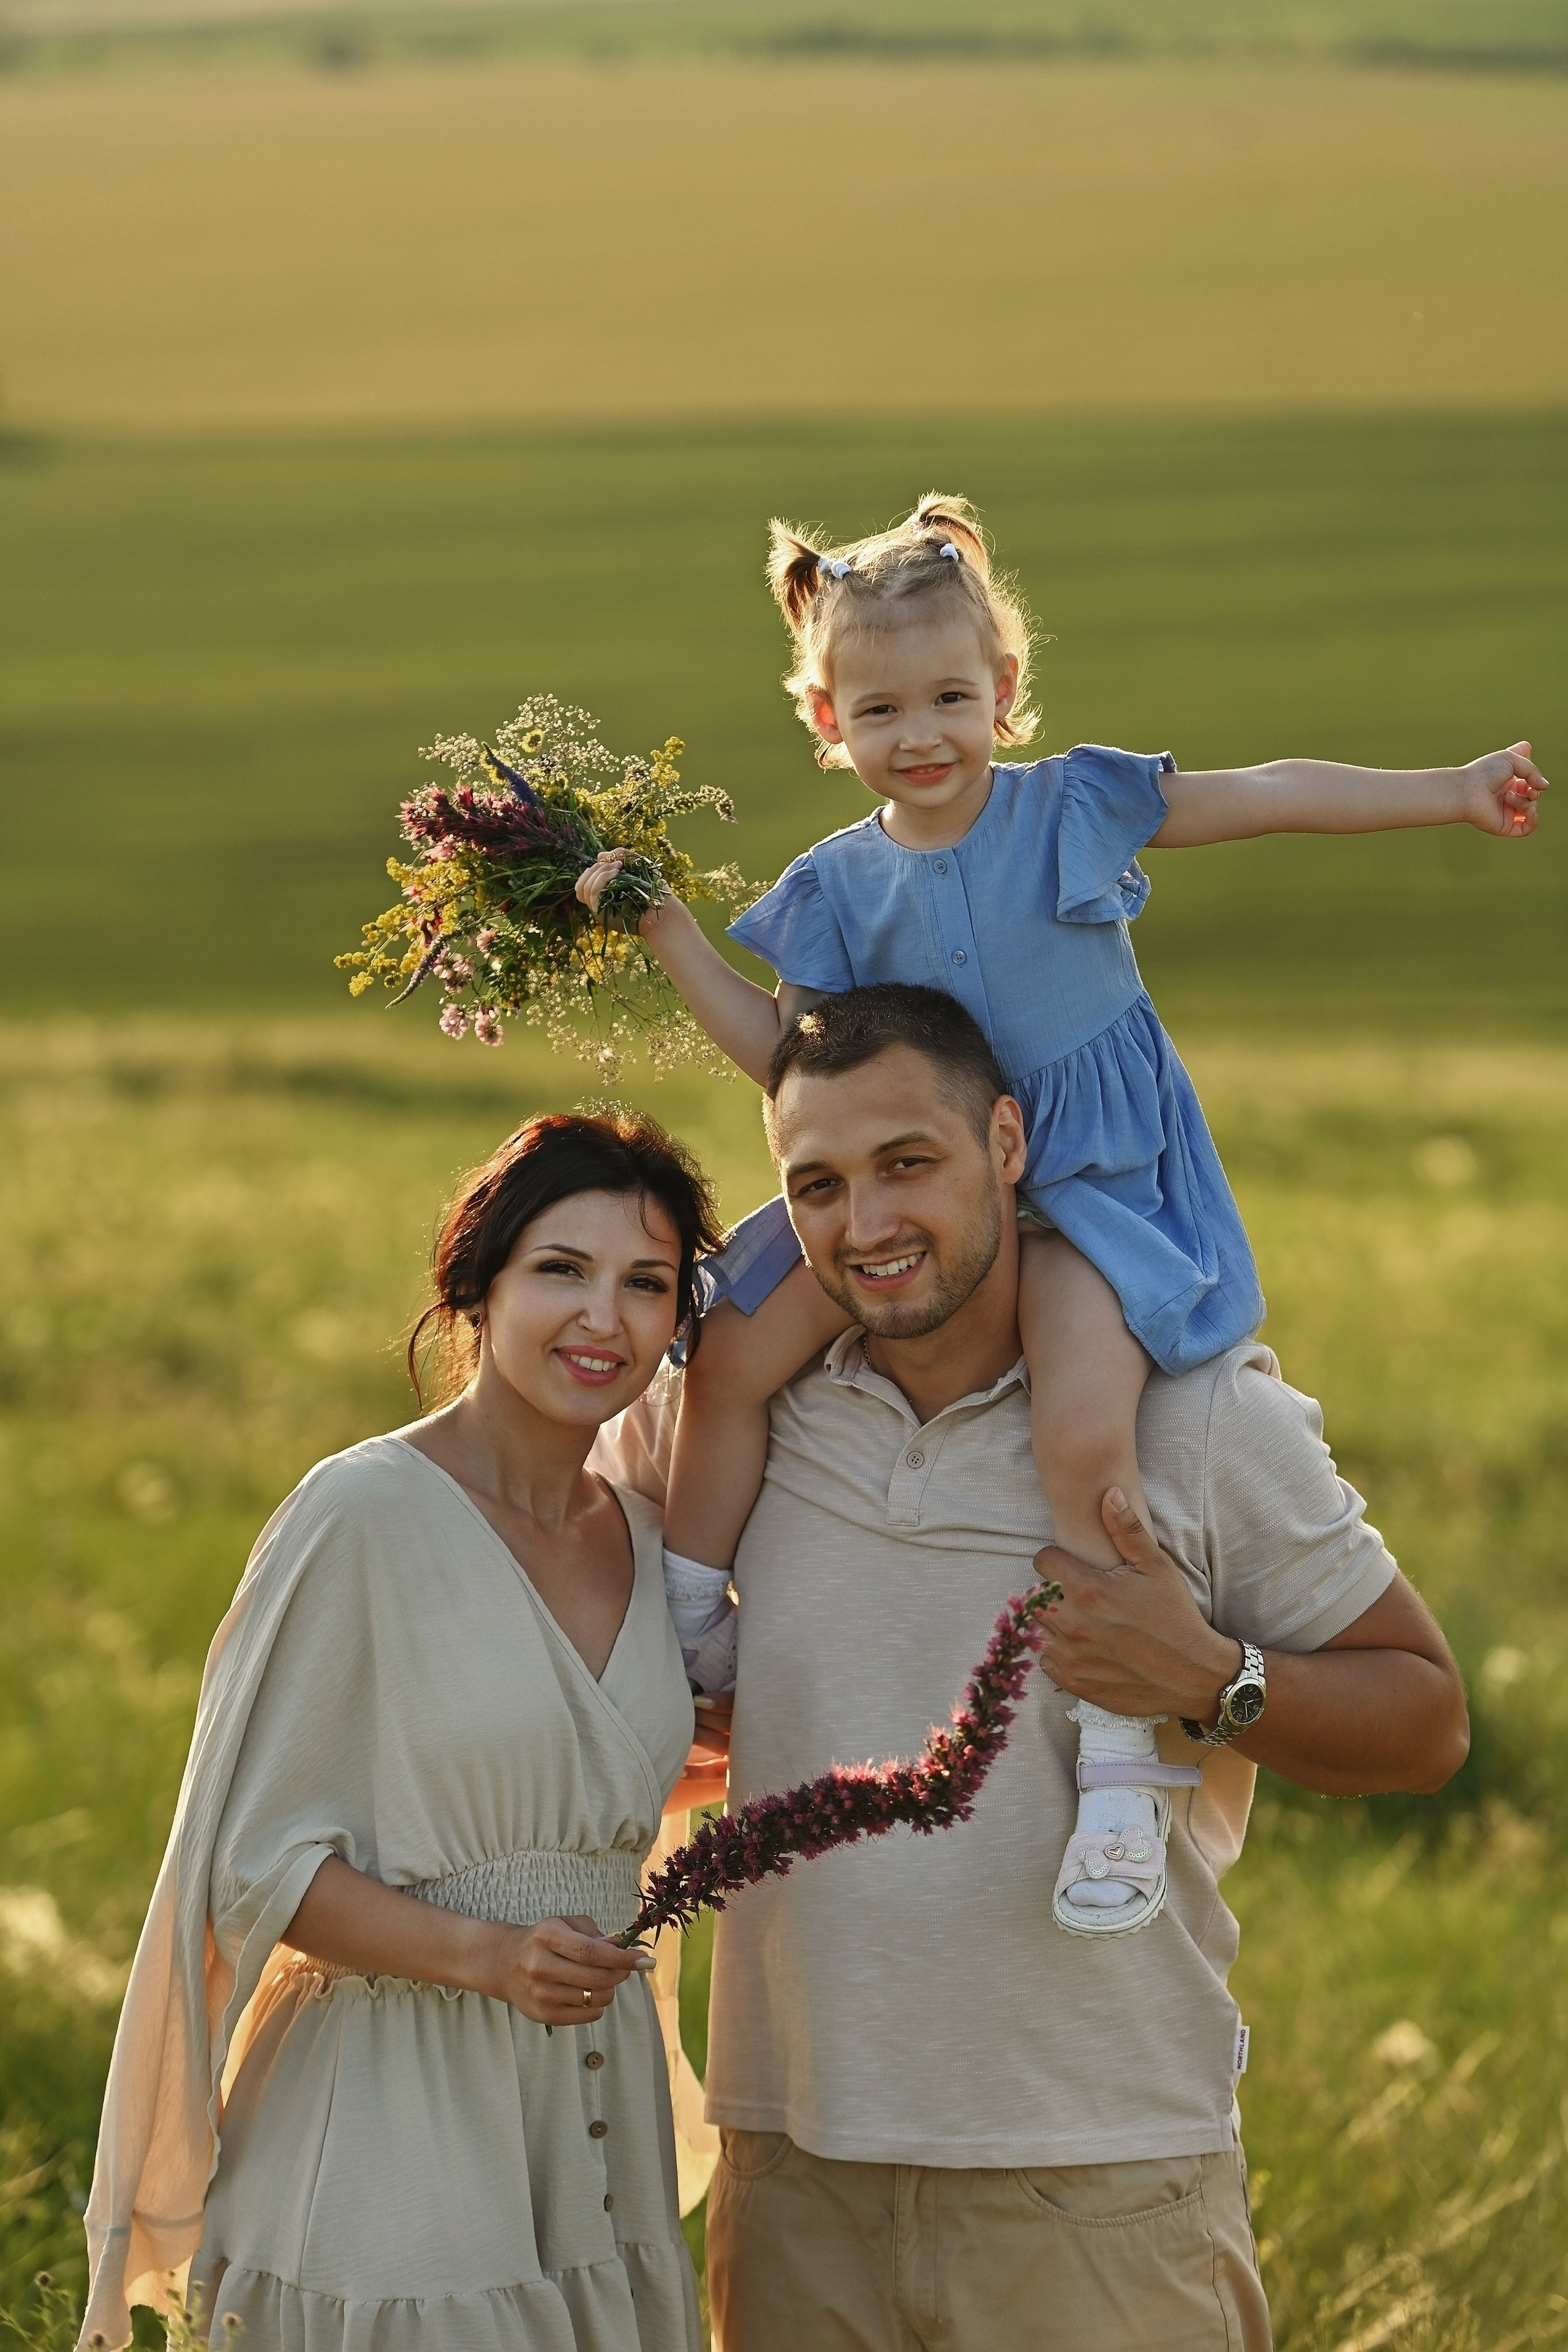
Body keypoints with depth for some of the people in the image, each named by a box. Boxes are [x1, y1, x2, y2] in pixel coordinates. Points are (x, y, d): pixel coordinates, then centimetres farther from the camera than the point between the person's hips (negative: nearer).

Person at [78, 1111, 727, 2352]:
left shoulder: (641, 1535, 10)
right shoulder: (364, 1514, -10)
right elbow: (255, 1860, -11)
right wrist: (481, 1955, -21)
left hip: (591, 2115, 6)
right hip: (394, 2144, -6)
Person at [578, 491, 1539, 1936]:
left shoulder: (1075, 810, -3)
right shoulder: (841, 888, 5)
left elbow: (1274, 796, -1)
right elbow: (781, 1053, 9)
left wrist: (1452, 793, -7)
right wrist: (665, 930, 3)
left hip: (1089, 1179, -5)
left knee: (1083, 1429, -28)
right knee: (734, 1356, -7)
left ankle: (1124, 1774, -22)